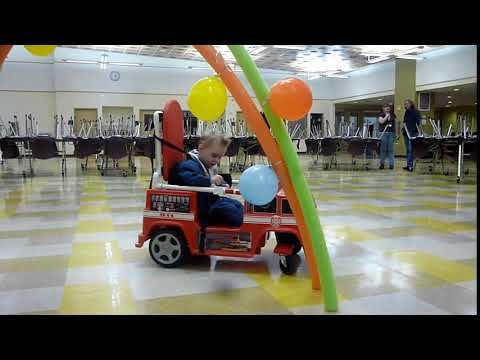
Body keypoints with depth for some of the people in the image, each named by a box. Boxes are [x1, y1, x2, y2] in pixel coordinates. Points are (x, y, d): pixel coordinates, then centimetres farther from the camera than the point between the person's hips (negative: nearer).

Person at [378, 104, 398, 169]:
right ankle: (382, 163, 8)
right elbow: (381, 121, -15)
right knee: (383, 149, 0)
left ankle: (391, 164, 2)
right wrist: (386, 116, -10)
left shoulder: (393, 115, 12)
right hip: (383, 133, -2)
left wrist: (396, 133, 9)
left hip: (391, 133, 2)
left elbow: (395, 124, 14)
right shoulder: (381, 115, 3)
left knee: (391, 149, 0)